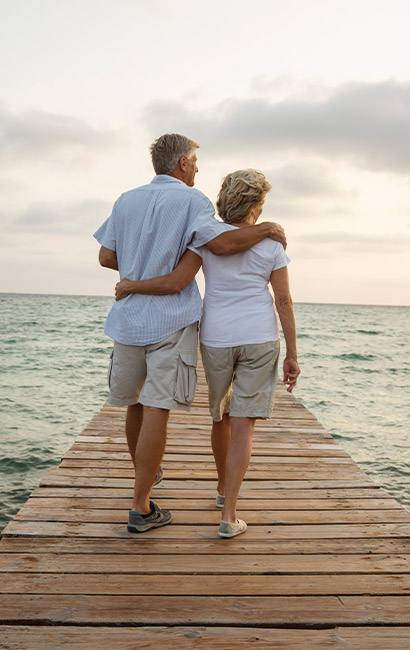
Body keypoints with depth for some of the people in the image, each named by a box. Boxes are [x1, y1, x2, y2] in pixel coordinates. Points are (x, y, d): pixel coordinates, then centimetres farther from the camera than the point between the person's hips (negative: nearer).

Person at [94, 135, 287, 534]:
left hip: (129, 318, 6)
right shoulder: (190, 199, -4)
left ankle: (143, 472, 40)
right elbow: (221, 243, -19)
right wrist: (268, 229, -5)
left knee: (134, 402, 19)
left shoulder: (126, 201, 13)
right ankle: (141, 507, 0)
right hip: (171, 320, -6)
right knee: (156, 410, -4)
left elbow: (106, 257, 10)